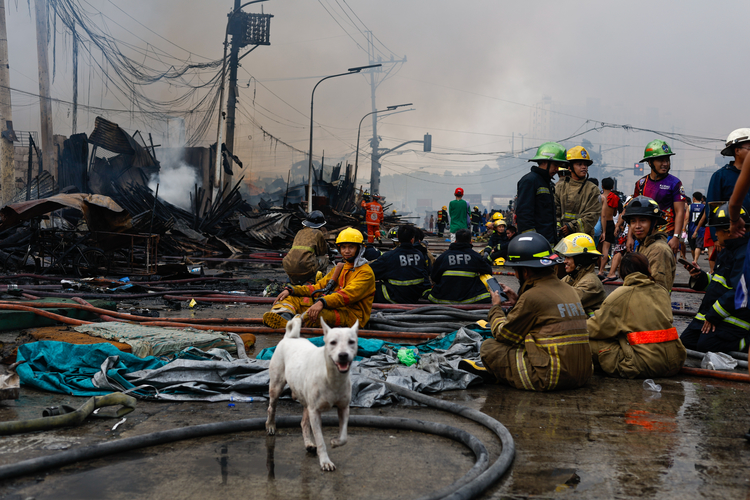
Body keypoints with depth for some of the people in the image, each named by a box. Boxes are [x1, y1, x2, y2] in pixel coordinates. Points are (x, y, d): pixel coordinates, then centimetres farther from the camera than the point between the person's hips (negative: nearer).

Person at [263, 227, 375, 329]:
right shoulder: (340, 268, 22)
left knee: (317, 313, -39)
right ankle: (284, 316, -31)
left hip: (352, 314, -8)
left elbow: (348, 295, -23)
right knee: (289, 298, 0)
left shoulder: (366, 272, -6)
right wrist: (291, 290, 4)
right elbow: (319, 287, 18)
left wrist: (322, 302, -40)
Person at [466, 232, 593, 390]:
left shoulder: (533, 296, -14)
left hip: (553, 378, -8)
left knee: (488, 347, -1)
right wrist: (518, 302, 21)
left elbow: (503, 335, -3)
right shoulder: (569, 290, 9)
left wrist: (496, 307, 13)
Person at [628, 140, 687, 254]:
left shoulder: (674, 183, 0)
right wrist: (630, 236, 9)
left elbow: (680, 212, -5)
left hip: (666, 237, -4)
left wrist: (676, 237, -15)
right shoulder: (641, 183, 11)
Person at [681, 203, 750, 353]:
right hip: (711, 313, 10)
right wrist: (699, 276, 4)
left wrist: (714, 315, -21)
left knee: (706, 345, -23)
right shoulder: (727, 253, 17)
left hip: (732, 317, -10)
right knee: (686, 341, 1)